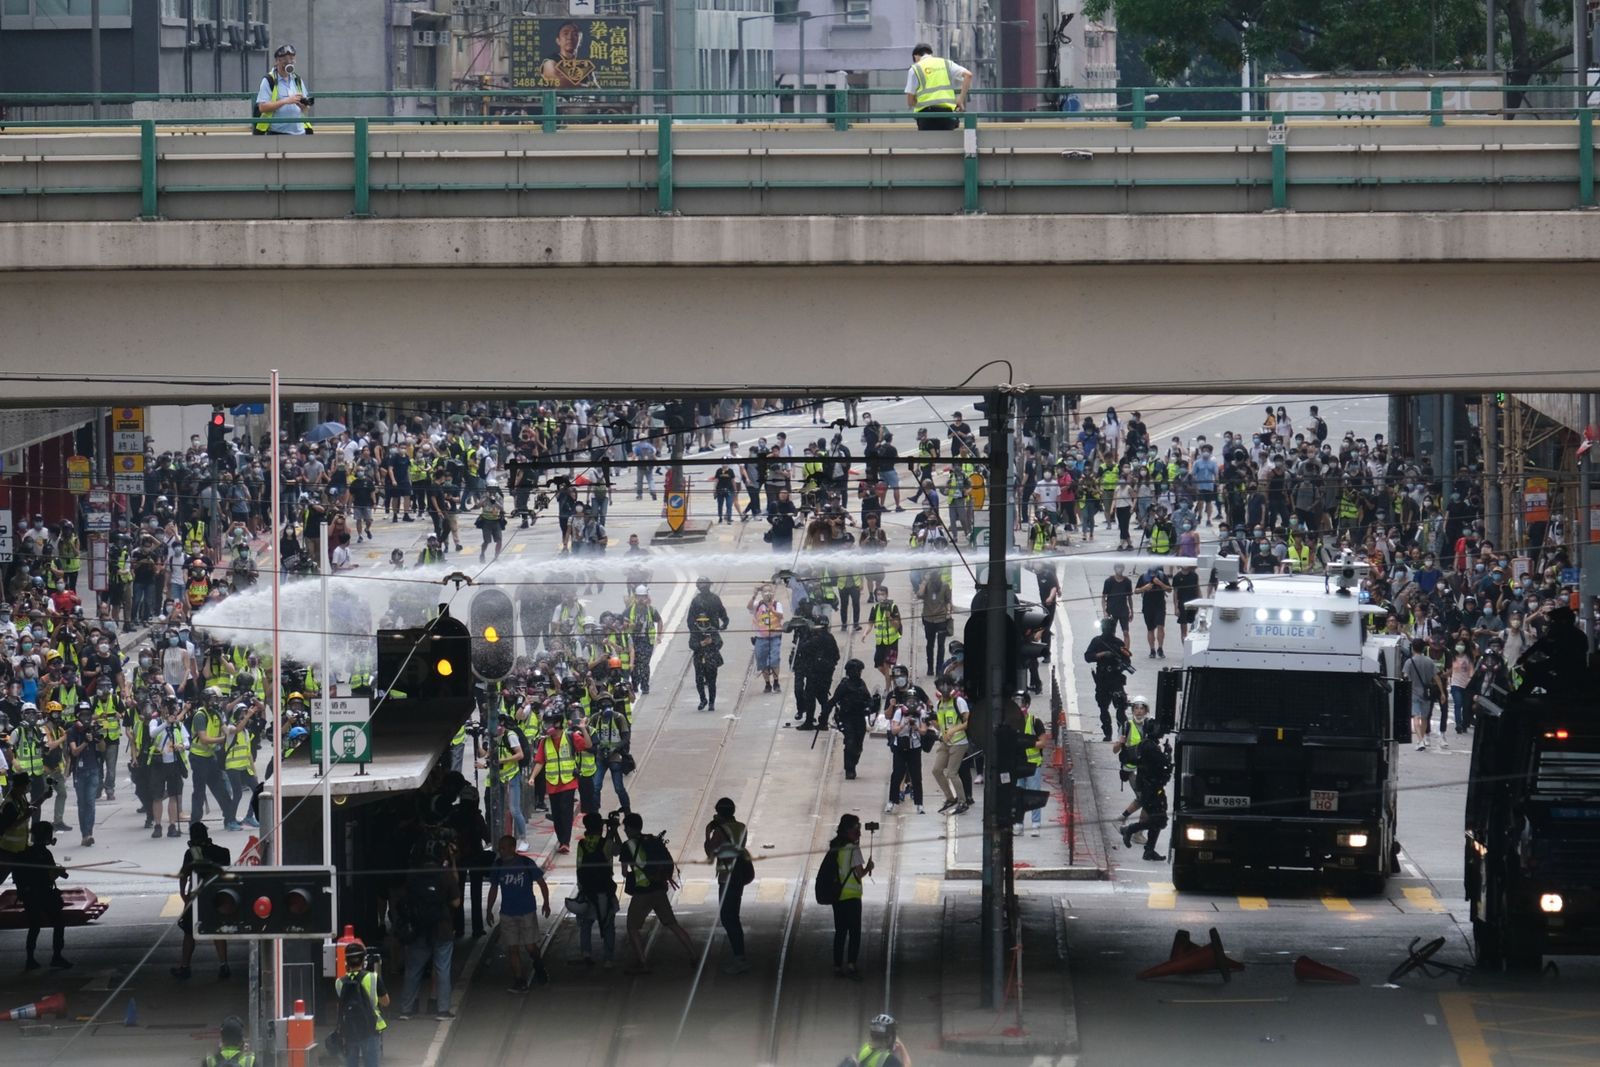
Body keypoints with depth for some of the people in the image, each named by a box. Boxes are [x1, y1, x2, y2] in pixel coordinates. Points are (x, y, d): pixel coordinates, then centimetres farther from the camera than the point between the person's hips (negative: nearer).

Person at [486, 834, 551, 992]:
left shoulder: (526, 864, -10)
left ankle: (539, 969, 27)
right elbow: (494, 889, 12)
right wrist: (489, 910, 12)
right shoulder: (498, 865, -1)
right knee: (512, 948, 0)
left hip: (527, 912, -3)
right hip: (507, 913, 3)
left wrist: (546, 904, -4)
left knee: (530, 946, -2)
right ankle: (519, 980, 9)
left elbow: (541, 883, 1)